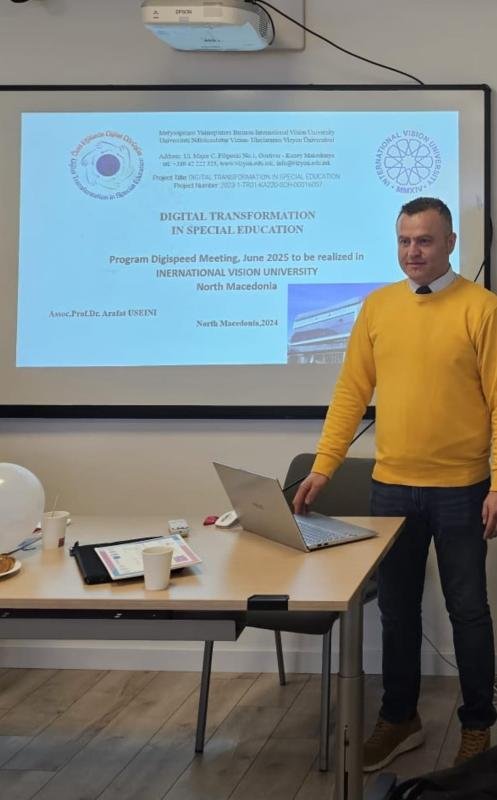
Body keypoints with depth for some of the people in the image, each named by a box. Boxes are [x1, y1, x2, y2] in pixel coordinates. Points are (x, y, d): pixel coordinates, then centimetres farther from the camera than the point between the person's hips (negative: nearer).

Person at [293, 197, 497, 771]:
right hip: (391, 487, 3)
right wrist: (322, 468, 1)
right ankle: (399, 719, 30)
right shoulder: (377, 306, 5)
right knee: (397, 609, 13)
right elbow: (351, 392, 6)